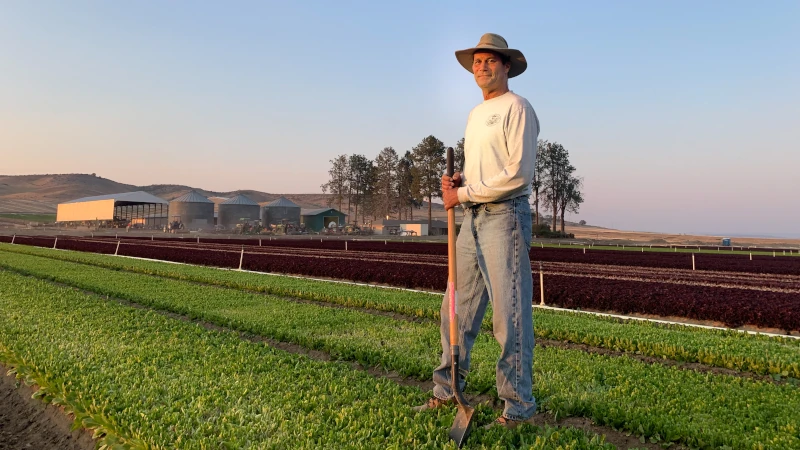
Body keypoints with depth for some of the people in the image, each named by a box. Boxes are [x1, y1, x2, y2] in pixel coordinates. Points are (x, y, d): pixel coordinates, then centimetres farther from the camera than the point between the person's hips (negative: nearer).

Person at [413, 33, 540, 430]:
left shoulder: (517, 108, -5)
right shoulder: (475, 114, 21)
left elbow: (519, 174, -15)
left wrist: (463, 193, -11)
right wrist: (458, 182, 6)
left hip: (505, 216, -8)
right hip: (473, 219, 8)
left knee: (509, 314, -5)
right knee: (457, 308, 10)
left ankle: (518, 407, 5)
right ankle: (446, 390, 22)